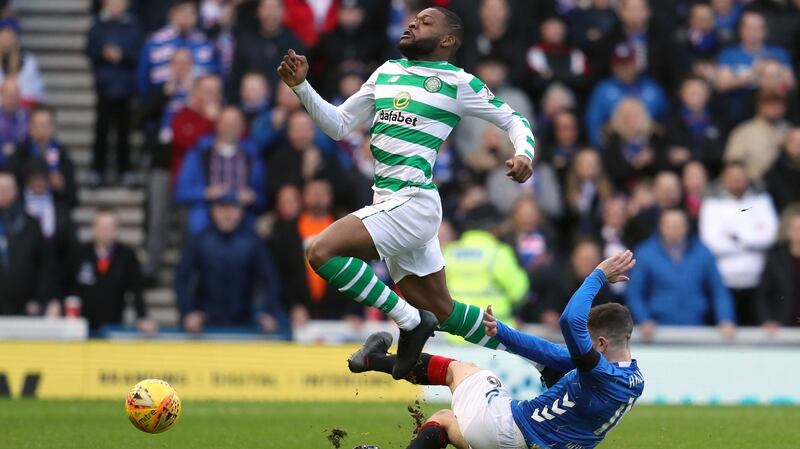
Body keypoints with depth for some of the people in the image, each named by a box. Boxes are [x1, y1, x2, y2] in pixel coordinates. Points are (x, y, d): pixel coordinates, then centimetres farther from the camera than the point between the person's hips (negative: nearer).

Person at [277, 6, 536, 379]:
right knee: (442, 312, 12)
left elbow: (514, 121, 5)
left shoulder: (459, 82, -2)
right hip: (388, 205, 8)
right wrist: (301, 86, 7)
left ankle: (410, 321, -12)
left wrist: (524, 154, -15)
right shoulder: (387, 72, 16)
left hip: (412, 204, -8)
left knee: (321, 251, -23)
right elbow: (339, 125, 19)